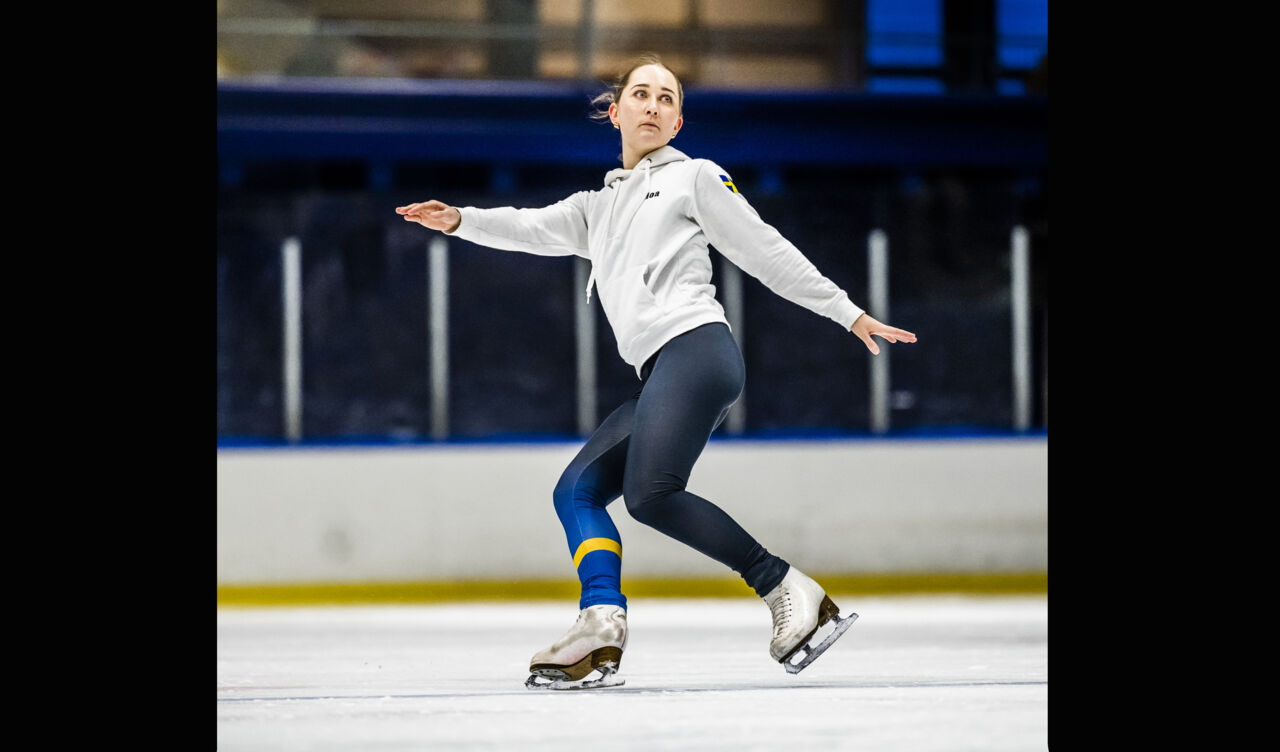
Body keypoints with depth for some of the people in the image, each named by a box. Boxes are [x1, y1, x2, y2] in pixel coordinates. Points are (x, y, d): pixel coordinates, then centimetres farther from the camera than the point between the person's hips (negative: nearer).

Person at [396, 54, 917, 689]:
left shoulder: (694, 177, 11)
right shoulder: (598, 208, 30)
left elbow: (766, 251, 8)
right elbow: (533, 229, 17)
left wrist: (850, 314, 3)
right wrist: (460, 221, -2)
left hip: (695, 347, -8)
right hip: (660, 375, 8)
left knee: (650, 494, -24)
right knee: (576, 490, -4)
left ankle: (786, 590, -21)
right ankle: (601, 625, -21)